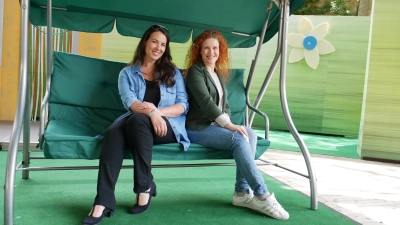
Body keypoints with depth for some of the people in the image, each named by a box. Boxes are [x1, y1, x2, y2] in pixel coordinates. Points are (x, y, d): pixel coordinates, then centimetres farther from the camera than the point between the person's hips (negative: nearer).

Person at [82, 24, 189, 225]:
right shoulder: (127, 73, 14)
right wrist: (151, 111, -26)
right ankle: (103, 201, -35)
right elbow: (129, 101, -4)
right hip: (134, 122, 1)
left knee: (138, 119, -35)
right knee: (113, 132, -33)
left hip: (168, 125, -1)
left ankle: (144, 187, -24)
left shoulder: (173, 73, 17)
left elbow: (183, 105, 5)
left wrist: (158, 112, -14)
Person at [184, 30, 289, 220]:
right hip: (198, 128, -7)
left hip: (216, 126, 7)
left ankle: (243, 192, -20)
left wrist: (226, 123, -3)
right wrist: (228, 125, -23)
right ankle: (262, 196, -26)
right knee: (239, 139, -29)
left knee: (250, 134, -19)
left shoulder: (221, 75, 21)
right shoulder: (195, 71, -3)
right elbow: (206, 102, -17)